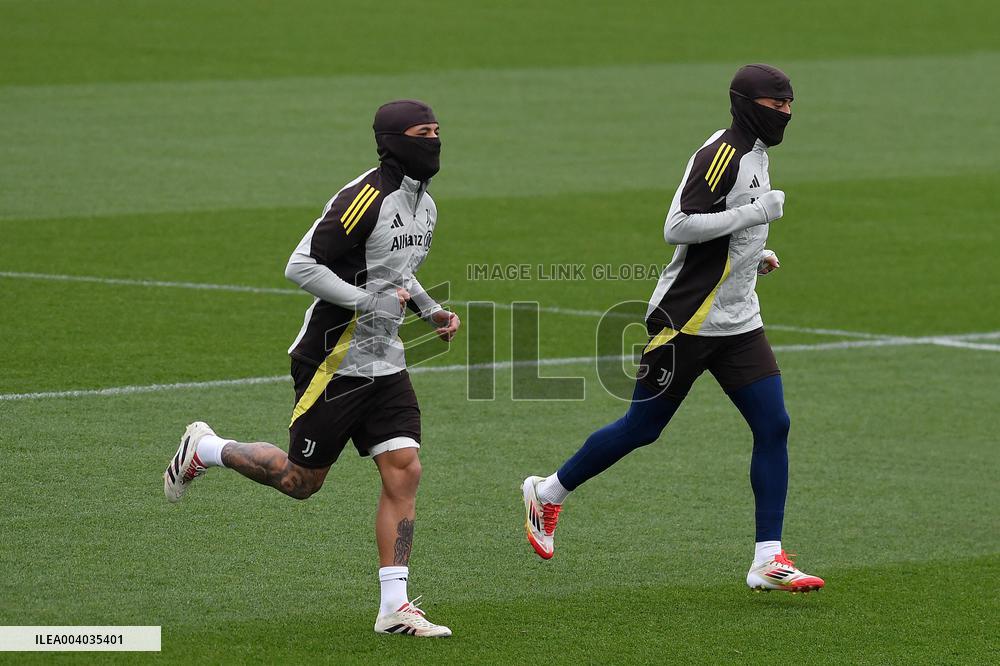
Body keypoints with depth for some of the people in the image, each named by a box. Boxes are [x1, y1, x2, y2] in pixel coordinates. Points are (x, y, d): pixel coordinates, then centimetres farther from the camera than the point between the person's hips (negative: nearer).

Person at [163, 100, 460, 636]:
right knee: (300, 480, 2)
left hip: (384, 362, 8)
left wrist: (431, 312, 12)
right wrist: (366, 301, -24)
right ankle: (204, 450, 28)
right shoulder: (365, 199, -19)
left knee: (404, 472, -4)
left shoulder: (424, 207, 11)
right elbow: (301, 267, -21)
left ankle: (394, 607, -2)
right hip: (332, 360, -8)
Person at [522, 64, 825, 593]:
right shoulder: (721, 153, -16)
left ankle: (768, 560, -2)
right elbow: (677, 227, -25)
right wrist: (754, 212, -24)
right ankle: (548, 493, 23)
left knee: (773, 426, -4)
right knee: (641, 428, 2)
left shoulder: (754, 153, 13)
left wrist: (752, 256, 12)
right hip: (686, 321, -8)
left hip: (738, 324, 8)